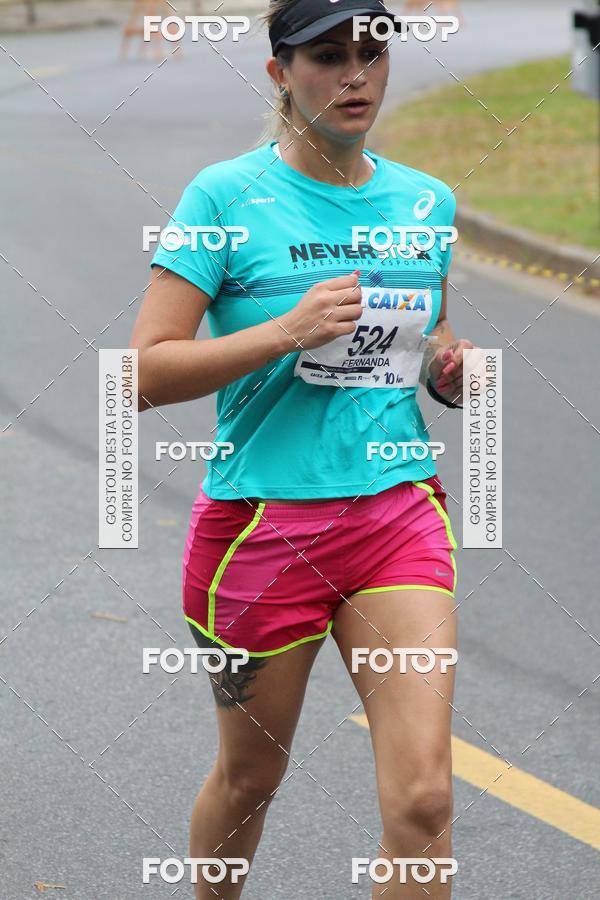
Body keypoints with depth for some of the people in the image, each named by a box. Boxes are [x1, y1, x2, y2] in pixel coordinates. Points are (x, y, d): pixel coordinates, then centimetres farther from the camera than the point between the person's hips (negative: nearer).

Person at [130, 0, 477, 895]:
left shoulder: (427, 202, 7)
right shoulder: (227, 196, -8)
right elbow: (146, 374, -13)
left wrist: (449, 367, 0)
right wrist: (288, 330, -23)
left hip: (399, 514, 3)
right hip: (262, 521, -3)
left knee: (423, 797, -10)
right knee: (250, 777, 14)